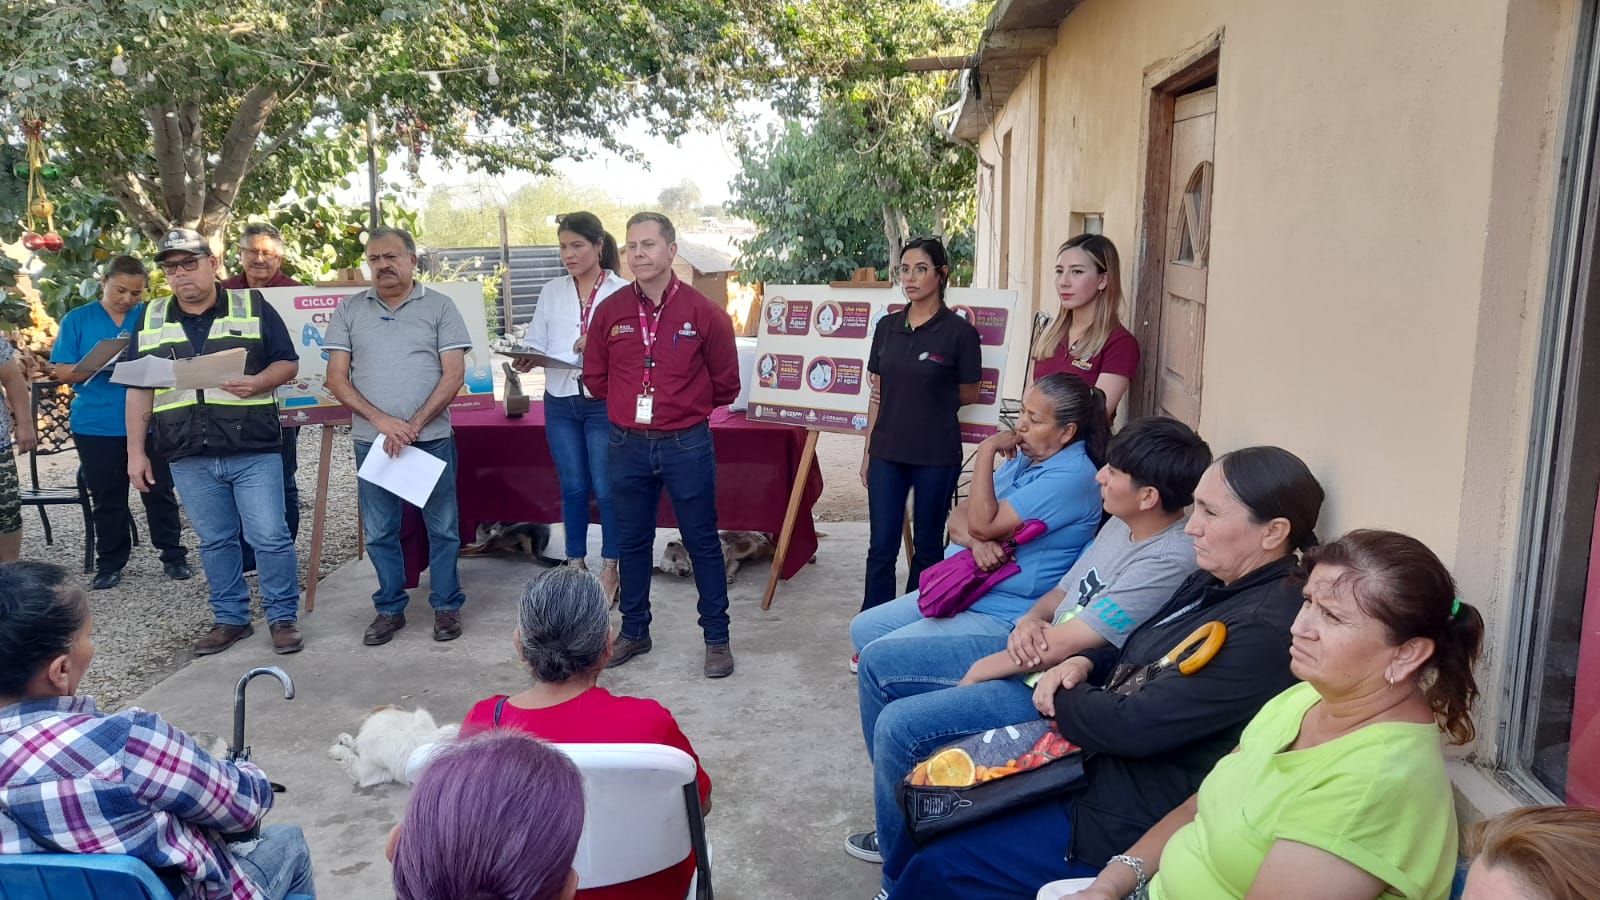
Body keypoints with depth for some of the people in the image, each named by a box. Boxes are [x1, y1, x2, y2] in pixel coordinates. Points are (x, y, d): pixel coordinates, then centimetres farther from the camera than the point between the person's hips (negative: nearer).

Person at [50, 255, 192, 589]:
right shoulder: (77, 320, 3)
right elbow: (62, 372, 0)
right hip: (96, 426, 0)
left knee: (160, 492, 7)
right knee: (107, 498, 10)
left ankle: (174, 556, 18)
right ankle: (109, 564, 21)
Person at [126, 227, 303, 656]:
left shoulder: (253, 307, 2)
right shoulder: (150, 320, 11)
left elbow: (288, 363, 3)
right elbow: (139, 390, 12)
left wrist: (259, 383, -19)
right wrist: (136, 452, 8)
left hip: (254, 451, -3)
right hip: (190, 458, 3)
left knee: (270, 537, -3)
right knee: (215, 541, 11)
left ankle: (283, 617, 11)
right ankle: (230, 619, 24)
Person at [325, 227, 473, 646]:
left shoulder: (439, 306, 1)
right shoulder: (349, 309, 6)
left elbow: (454, 375, -5)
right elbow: (336, 378, 2)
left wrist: (414, 425, -13)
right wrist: (381, 421, -12)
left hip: (431, 438, -2)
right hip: (371, 439, 2)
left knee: (442, 528, 6)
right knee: (379, 532, 9)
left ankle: (447, 606, 20)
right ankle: (390, 609, 24)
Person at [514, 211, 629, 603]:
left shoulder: (623, 292, -4)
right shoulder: (551, 292, 9)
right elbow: (536, 342, 5)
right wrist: (527, 360, -16)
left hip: (604, 402, -4)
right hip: (560, 402, 4)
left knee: (606, 489, 3)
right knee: (572, 488, 13)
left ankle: (610, 568, 18)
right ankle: (575, 565, 26)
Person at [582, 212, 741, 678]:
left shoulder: (704, 313, -7)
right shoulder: (610, 311, 1)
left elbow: (725, 385, 2)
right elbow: (595, 377, 12)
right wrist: (632, 404, 10)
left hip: (686, 445, -3)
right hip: (628, 445, 3)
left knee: (702, 542, 6)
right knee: (631, 542, 15)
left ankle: (717, 637, 19)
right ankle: (634, 631, 31)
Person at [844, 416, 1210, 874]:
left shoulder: (1167, 561, -24)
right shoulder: (1122, 524, 5)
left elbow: (1064, 645, -23)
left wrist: (982, 670, -9)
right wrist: (1029, 621, -9)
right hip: (1032, 651, 10)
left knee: (899, 726, -20)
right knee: (877, 661, 8)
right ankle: (902, 802, 24)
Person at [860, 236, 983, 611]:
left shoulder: (959, 332, -8)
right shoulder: (887, 327, 6)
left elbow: (969, 395, 2)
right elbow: (877, 394, 10)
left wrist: (931, 398, 9)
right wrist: (867, 452, 9)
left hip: (936, 454, -3)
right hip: (887, 452, 4)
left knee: (927, 545, 9)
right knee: (881, 546, 6)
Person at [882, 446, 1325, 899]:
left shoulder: (1265, 630, -27)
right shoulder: (1214, 582, 3)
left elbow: (1131, 725, -27)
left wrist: (1059, 698, -9)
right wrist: (1083, 664, -5)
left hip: (1134, 817, -9)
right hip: (1094, 758, 10)